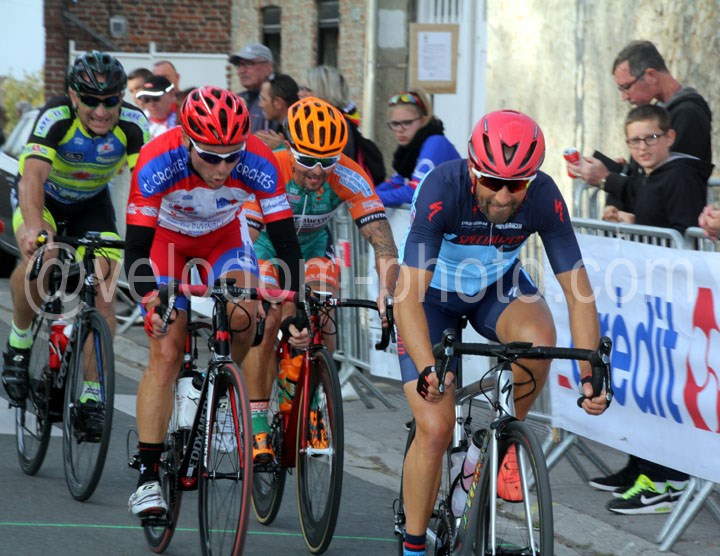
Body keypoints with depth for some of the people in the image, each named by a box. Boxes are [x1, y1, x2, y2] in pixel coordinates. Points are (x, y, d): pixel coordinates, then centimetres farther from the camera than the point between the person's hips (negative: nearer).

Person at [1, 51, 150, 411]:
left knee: (104, 281, -14)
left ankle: (92, 395, -7)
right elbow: (33, 174, -47)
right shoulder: (55, 118, -33)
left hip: (91, 202, 2)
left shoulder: (132, 125, -27)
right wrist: (34, 225, -65)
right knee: (38, 257, -32)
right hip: (43, 196, -2)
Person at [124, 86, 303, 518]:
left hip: (224, 237, 2)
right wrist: (151, 300, -51)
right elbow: (136, 250, -34)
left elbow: (285, 241, -27)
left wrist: (293, 310, -37)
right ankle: (148, 476, -11)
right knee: (166, 353, -13)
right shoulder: (158, 163, -36)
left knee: (242, 314, -27)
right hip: (166, 239, -2)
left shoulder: (259, 164, -33)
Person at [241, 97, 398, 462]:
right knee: (264, 323, -23)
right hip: (266, 248, -2)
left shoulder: (349, 179, -29)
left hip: (313, 248, 2)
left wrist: (386, 294, -50)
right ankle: (257, 428, -14)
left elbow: (383, 243, -33)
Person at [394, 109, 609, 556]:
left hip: (498, 286, 2)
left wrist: (590, 374, -35)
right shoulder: (443, 189, -35)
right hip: (433, 292, -2)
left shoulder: (544, 197, -27)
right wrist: (428, 369, -54)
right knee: (435, 428, -13)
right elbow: (408, 297, -39)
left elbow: (580, 292, -23)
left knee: (538, 339, -33)